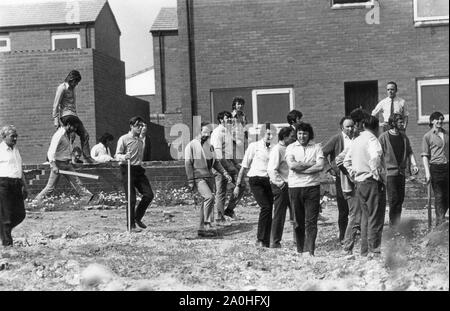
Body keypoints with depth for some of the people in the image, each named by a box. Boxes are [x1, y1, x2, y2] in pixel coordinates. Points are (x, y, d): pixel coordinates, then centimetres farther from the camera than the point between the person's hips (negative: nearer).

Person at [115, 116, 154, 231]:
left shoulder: (141, 140, 16)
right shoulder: (124, 139, -4)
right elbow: (117, 155, -10)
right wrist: (124, 157, -28)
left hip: (139, 169, 6)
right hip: (128, 170, -6)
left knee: (149, 194, -2)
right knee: (131, 199, -6)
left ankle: (138, 217, 18)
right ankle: (131, 225, 6)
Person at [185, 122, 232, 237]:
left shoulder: (209, 145, 16)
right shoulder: (192, 145, -4)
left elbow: (215, 162, 22)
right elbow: (188, 164, -6)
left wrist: (225, 173, 12)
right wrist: (191, 181, -11)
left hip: (209, 176, 7)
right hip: (198, 177, -7)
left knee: (207, 202, 4)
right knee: (209, 197, -23)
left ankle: (202, 229, 11)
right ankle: (207, 226, -17)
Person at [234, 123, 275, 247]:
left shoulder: (274, 149, 9)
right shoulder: (254, 146, 0)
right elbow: (244, 167, 4)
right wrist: (238, 185, 3)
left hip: (269, 181, 4)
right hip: (256, 180, -4)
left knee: (269, 212, 4)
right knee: (265, 207, -20)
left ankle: (266, 242, 14)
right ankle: (260, 239, -11)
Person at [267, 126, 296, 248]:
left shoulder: (289, 149, 15)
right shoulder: (277, 149, -13)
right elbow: (271, 169, -20)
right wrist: (280, 183, -19)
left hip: (290, 185, 9)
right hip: (281, 186, -9)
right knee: (279, 214, -2)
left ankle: (297, 238, 17)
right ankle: (275, 242, 7)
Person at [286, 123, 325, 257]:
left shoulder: (316, 147, 6)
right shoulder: (291, 148, 8)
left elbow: (320, 166, -8)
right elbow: (292, 165, -9)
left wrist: (300, 168, -9)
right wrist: (310, 164, -7)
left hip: (312, 187, -1)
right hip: (295, 187, 1)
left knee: (311, 221, -7)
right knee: (298, 221, 7)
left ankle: (309, 250, -9)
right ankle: (300, 250, 18)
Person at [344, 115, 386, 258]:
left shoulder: (356, 140, 14)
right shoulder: (372, 139, -11)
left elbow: (346, 161, 22)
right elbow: (375, 158, -30)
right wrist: (378, 174, -20)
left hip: (360, 182, 8)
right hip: (372, 182, -8)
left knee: (365, 217, 15)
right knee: (375, 218, -3)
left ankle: (364, 250, 18)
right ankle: (374, 250, -3)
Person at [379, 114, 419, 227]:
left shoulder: (404, 137, 10)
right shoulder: (383, 137, -7)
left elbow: (409, 152, 15)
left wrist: (414, 164, 1)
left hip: (401, 172, 6)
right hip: (390, 172, -6)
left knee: (400, 198, 9)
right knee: (393, 199, -8)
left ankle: (397, 223, 20)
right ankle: (393, 224, 1)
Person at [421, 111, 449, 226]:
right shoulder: (427, 136, 1)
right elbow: (425, 155, -3)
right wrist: (427, 172, -11)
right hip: (435, 167, -4)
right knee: (439, 195, -4)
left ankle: (440, 219, 19)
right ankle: (441, 221, -1)